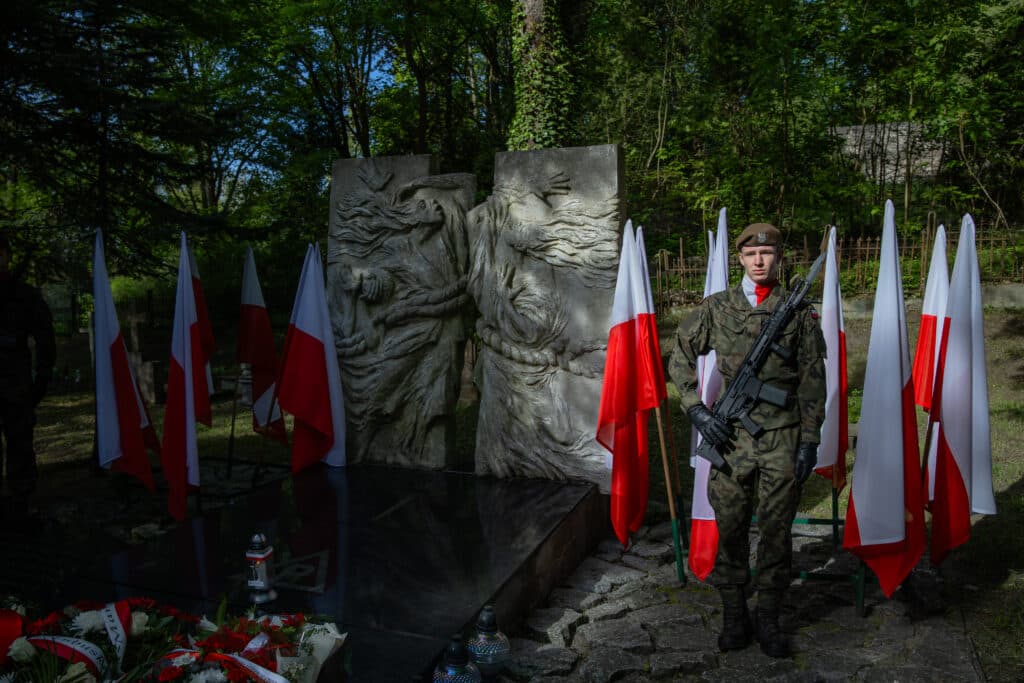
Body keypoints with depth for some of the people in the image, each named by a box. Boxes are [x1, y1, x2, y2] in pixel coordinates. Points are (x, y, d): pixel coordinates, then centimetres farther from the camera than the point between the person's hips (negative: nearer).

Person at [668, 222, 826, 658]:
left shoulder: (799, 311, 3)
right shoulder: (717, 308, 4)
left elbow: (813, 381, 3)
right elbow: (680, 358, 9)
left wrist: (809, 441, -1)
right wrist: (696, 409, -2)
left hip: (783, 440, 0)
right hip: (731, 437, 0)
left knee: (777, 531, 8)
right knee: (730, 529, 7)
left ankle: (768, 618, 24)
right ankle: (734, 616, 23)